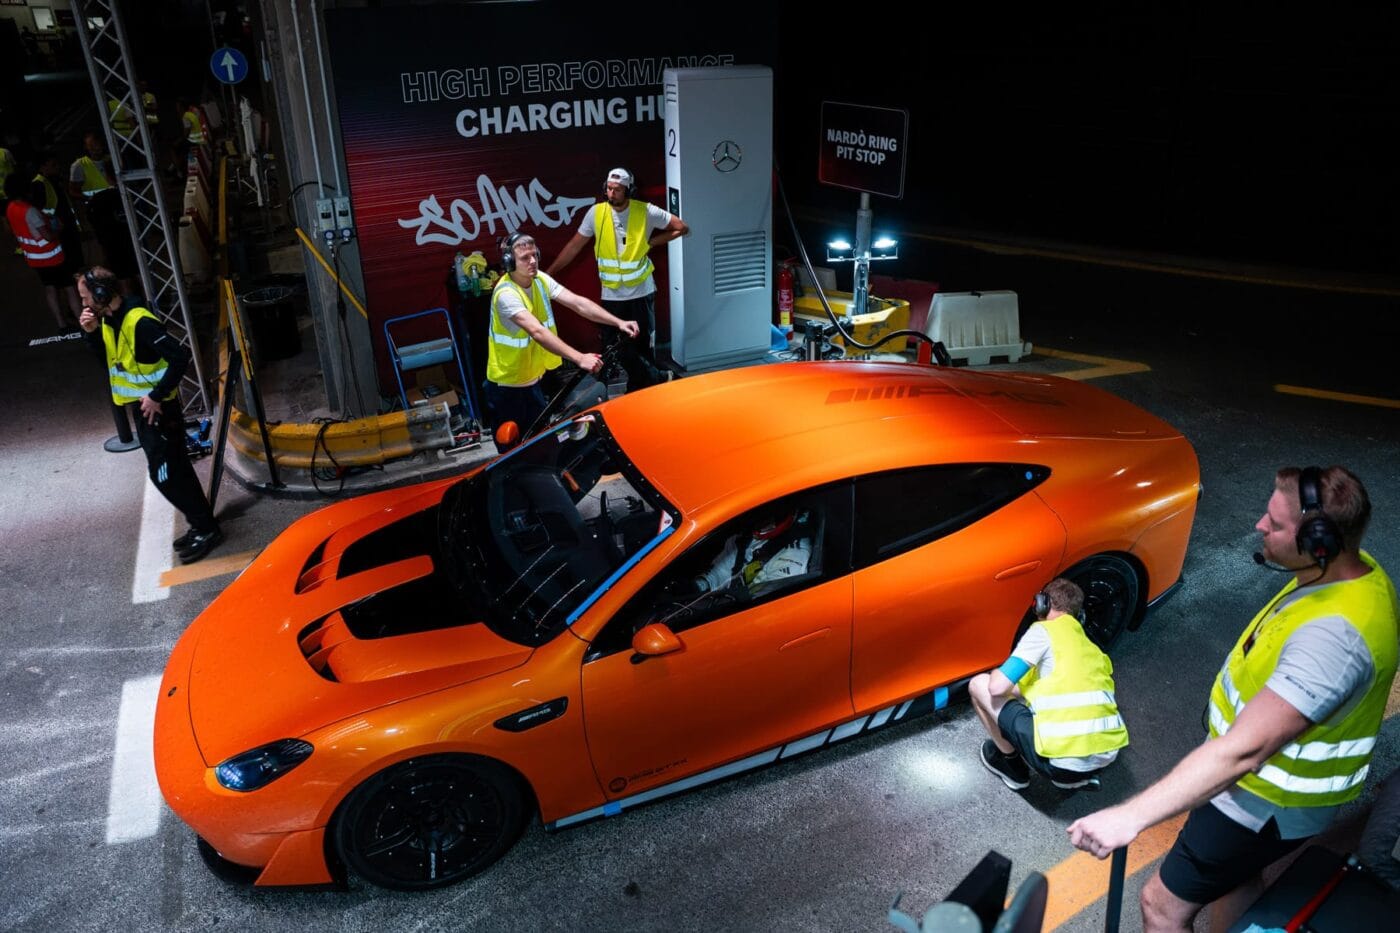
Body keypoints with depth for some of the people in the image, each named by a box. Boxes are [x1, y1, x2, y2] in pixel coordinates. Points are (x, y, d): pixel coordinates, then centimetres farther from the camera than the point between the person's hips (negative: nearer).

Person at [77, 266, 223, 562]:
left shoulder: (140, 322, -24)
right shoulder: (109, 320, 5)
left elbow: (180, 357, -29)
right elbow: (105, 357, 17)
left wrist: (157, 396, -25)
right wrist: (91, 332, -1)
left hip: (159, 408, -10)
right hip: (143, 406, 10)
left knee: (165, 474, -6)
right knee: (174, 469, 16)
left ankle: (207, 529, 4)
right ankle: (201, 524, 27)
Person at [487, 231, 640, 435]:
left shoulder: (541, 280, -4)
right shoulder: (506, 294, -27)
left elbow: (577, 303, -11)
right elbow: (538, 332, -39)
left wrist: (618, 322, -23)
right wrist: (579, 359, -48)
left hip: (532, 379, 7)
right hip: (508, 385, -7)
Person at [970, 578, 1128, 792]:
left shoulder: (1044, 630, 2)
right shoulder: (1091, 648, 22)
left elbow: (998, 687, -6)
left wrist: (997, 674, 20)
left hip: (1062, 758, -7)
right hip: (1108, 754, 7)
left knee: (979, 685, 8)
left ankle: (1010, 763, 21)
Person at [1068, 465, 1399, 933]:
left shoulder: (1333, 635, -38)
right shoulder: (1352, 568, -8)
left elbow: (1243, 751, -41)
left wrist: (1131, 817, -42)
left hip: (1269, 803, -9)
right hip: (1265, 778, 9)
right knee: (1234, 874, 30)